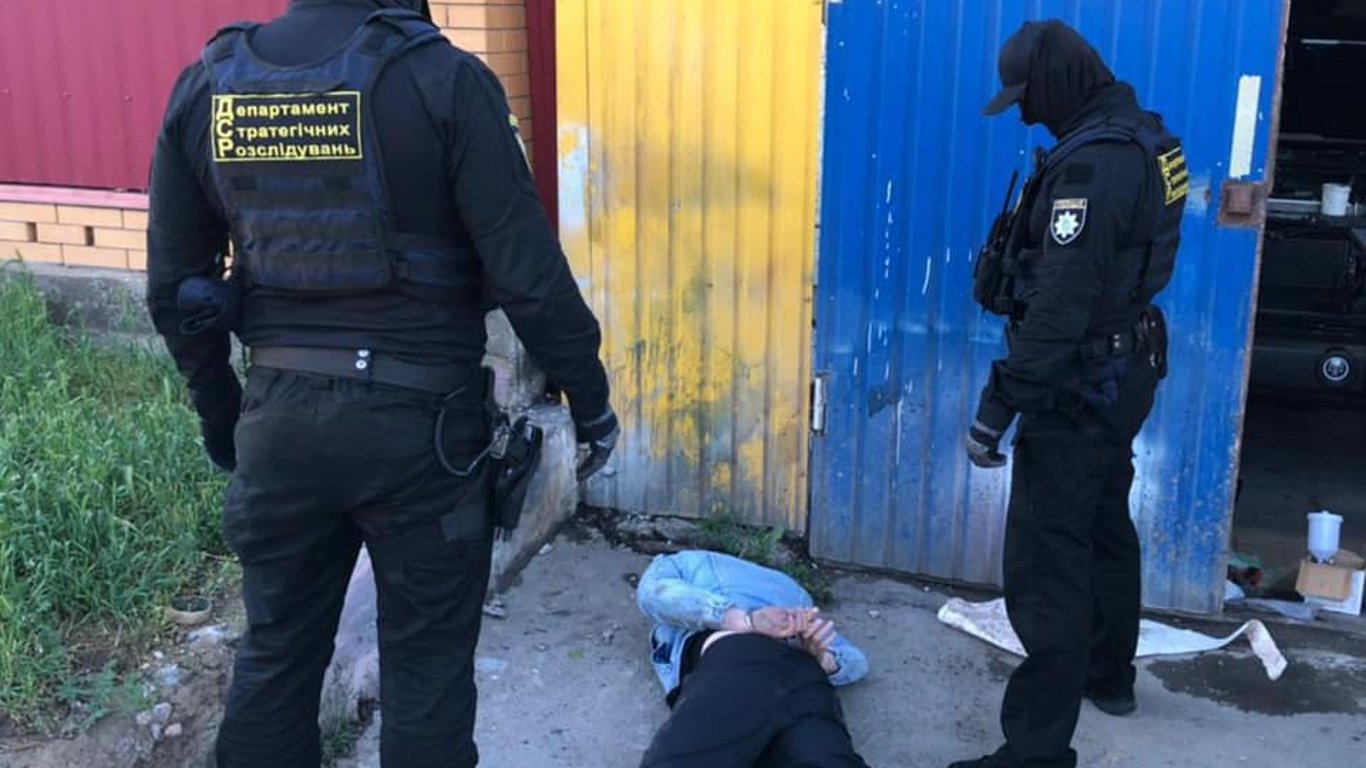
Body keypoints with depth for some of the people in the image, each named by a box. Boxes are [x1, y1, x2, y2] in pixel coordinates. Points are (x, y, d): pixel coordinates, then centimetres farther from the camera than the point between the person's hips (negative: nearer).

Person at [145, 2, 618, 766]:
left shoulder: (205, 86, 3)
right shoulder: (442, 78, -13)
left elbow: (175, 287, 9)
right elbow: (529, 275, -13)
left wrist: (219, 411, 22)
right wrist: (590, 396, 0)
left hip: (280, 415, 5)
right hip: (418, 421, -4)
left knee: (276, 652, 20)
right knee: (426, 667, 11)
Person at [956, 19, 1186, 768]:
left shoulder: (1094, 162, -24)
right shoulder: (1144, 138, 7)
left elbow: (1061, 301, -30)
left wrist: (1002, 401, -30)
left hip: (1082, 384, -11)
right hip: (1126, 368, 11)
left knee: (1045, 564, -7)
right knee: (1104, 527, 25)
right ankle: (1108, 673, 44)